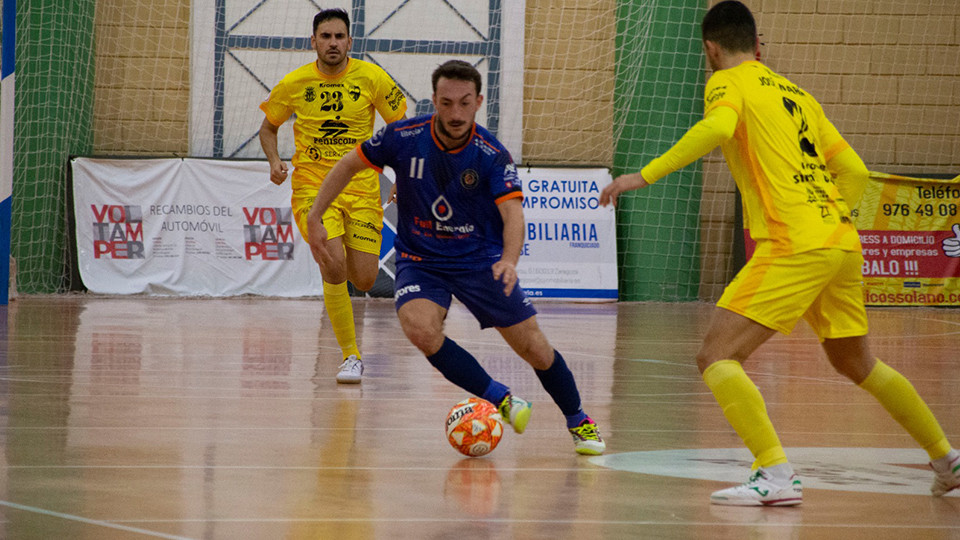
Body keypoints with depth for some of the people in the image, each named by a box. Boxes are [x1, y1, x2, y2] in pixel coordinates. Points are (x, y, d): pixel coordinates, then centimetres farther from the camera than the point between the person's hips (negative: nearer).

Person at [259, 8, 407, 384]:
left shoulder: (371, 78, -3)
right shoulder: (294, 84, -1)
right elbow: (268, 128, 15)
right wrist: (274, 161, -4)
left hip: (362, 188, 1)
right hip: (312, 186, -1)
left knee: (364, 280, -3)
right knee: (333, 265, -22)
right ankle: (351, 356, -10)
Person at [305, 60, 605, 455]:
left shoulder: (492, 155, -18)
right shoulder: (403, 138, -14)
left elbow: (512, 214, -29)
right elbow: (349, 165, 2)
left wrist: (510, 259, -49)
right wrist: (315, 218, -2)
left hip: (480, 258, 0)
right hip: (419, 259, 1)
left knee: (534, 348, -3)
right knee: (421, 330, -30)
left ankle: (579, 422, 24)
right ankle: (500, 399, -13)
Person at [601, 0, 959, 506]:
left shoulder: (728, 82, 3)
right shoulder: (796, 93, 23)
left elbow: (717, 127, -22)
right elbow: (854, 171, 20)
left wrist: (645, 175, -23)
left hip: (794, 246, -8)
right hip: (842, 242, 8)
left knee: (716, 356, -10)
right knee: (855, 362, 27)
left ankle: (776, 476, -25)